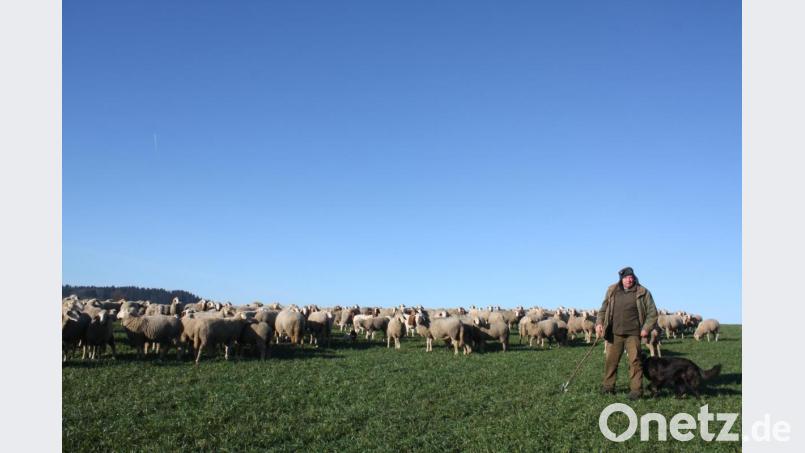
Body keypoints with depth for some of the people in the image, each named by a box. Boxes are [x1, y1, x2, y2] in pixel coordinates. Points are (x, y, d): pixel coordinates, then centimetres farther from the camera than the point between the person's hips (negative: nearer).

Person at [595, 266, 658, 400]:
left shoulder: (642, 292, -1)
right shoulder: (612, 291, 6)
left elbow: (652, 312, 1)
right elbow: (603, 309, 14)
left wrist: (646, 328, -9)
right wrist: (599, 323, 0)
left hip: (633, 333, -3)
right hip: (615, 333, 3)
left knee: (634, 361, -3)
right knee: (611, 360, 8)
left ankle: (636, 389, 4)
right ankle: (608, 386, 20)